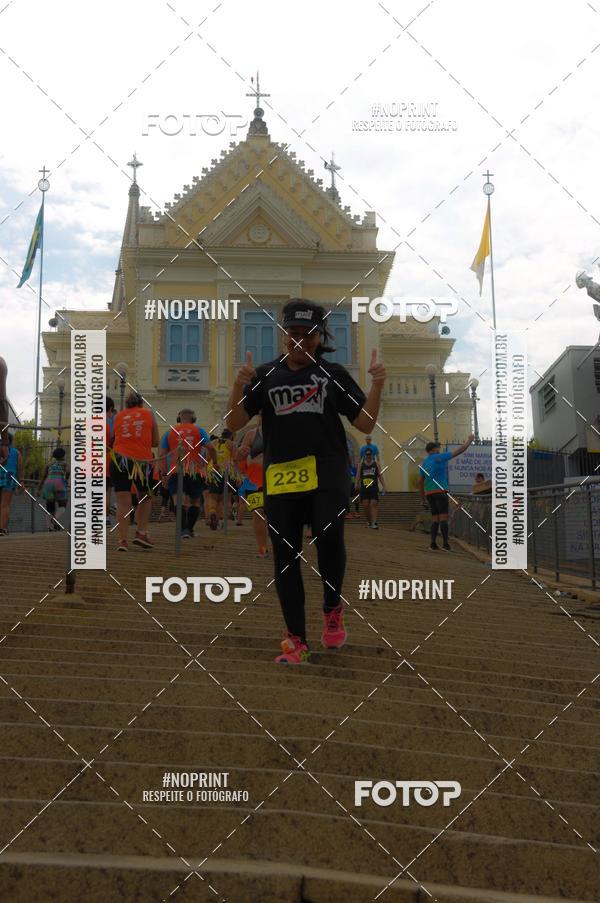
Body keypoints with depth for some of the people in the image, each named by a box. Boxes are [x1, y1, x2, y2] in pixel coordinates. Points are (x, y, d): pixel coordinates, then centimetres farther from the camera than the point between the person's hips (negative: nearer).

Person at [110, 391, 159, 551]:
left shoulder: (118, 416, 13)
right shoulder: (148, 414, 11)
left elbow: (112, 440, 11)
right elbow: (155, 442, 10)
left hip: (120, 459, 1)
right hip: (143, 461, -1)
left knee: (123, 502, 1)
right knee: (145, 498, 20)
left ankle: (123, 540, -5)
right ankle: (141, 533, 12)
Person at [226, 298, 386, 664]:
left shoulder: (334, 374, 11)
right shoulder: (266, 375, 14)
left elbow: (365, 423, 8)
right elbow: (235, 423, 7)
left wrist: (377, 384, -6)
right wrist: (240, 386, -9)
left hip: (328, 472, -2)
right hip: (280, 476, 2)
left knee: (329, 538, -23)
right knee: (285, 556, 2)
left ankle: (333, 609, 4)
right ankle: (297, 640, 12)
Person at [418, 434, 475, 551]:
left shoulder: (423, 463, 14)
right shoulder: (440, 457, -3)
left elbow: (420, 482, 15)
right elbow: (459, 450, 0)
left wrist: (423, 499, 21)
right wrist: (470, 439, 13)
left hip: (429, 493, 6)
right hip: (440, 491, -6)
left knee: (435, 518, 9)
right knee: (443, 517, -6)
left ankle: (433, 544, 0)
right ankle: (445, 544, -12)